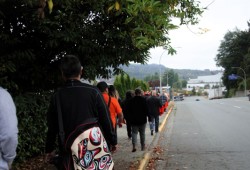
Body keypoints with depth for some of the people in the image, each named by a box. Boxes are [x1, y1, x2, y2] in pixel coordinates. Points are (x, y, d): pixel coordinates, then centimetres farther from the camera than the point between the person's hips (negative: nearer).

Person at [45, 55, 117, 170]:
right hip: (94, 148, -1)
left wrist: (49, 149, 16)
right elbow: (106, 120, -4)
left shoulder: (56, 96, -4)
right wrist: (112, 141, 9)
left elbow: (52, 127, 3)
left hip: (69, 152, 1)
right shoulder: (93, 92, -9)